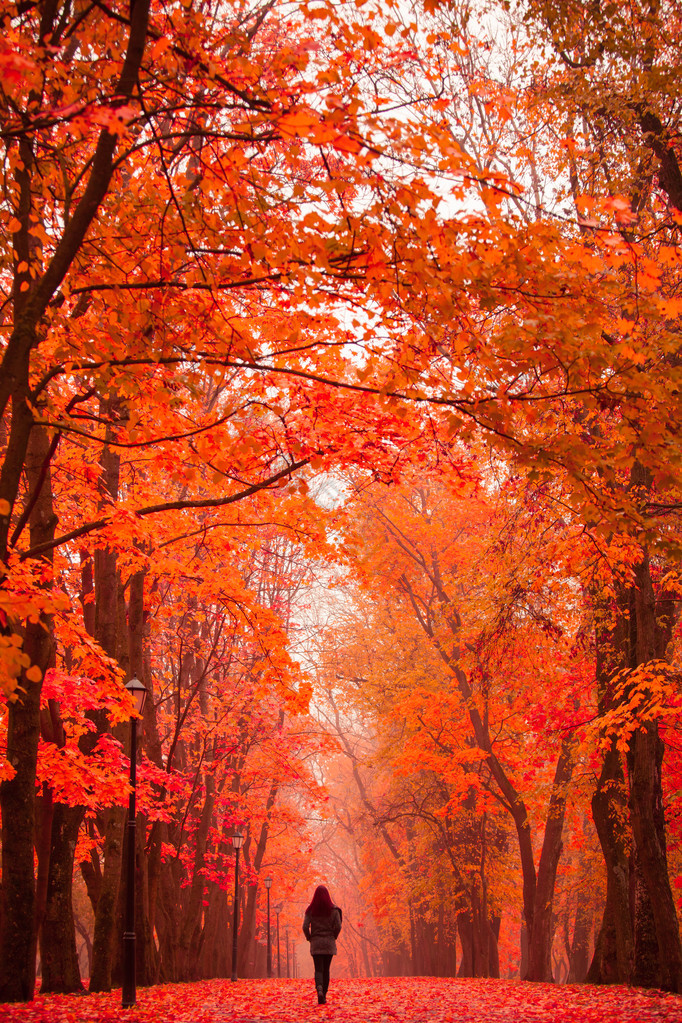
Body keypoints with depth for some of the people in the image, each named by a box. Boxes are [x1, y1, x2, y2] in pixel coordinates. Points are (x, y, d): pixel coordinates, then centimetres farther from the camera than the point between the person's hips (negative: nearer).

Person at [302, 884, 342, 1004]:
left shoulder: (310, 910, -2)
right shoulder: (334, 910, -2)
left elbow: (305, 927, -8)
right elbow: (338, 926, -7)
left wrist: (309, 938, 8)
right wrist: (333, 937, 9)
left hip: (316, 943, -1)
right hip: (329, 943, 1)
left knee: (318, 969, -1)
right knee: (326, 970, 11)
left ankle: (319, 990, -28)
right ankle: (324, 996, 12)